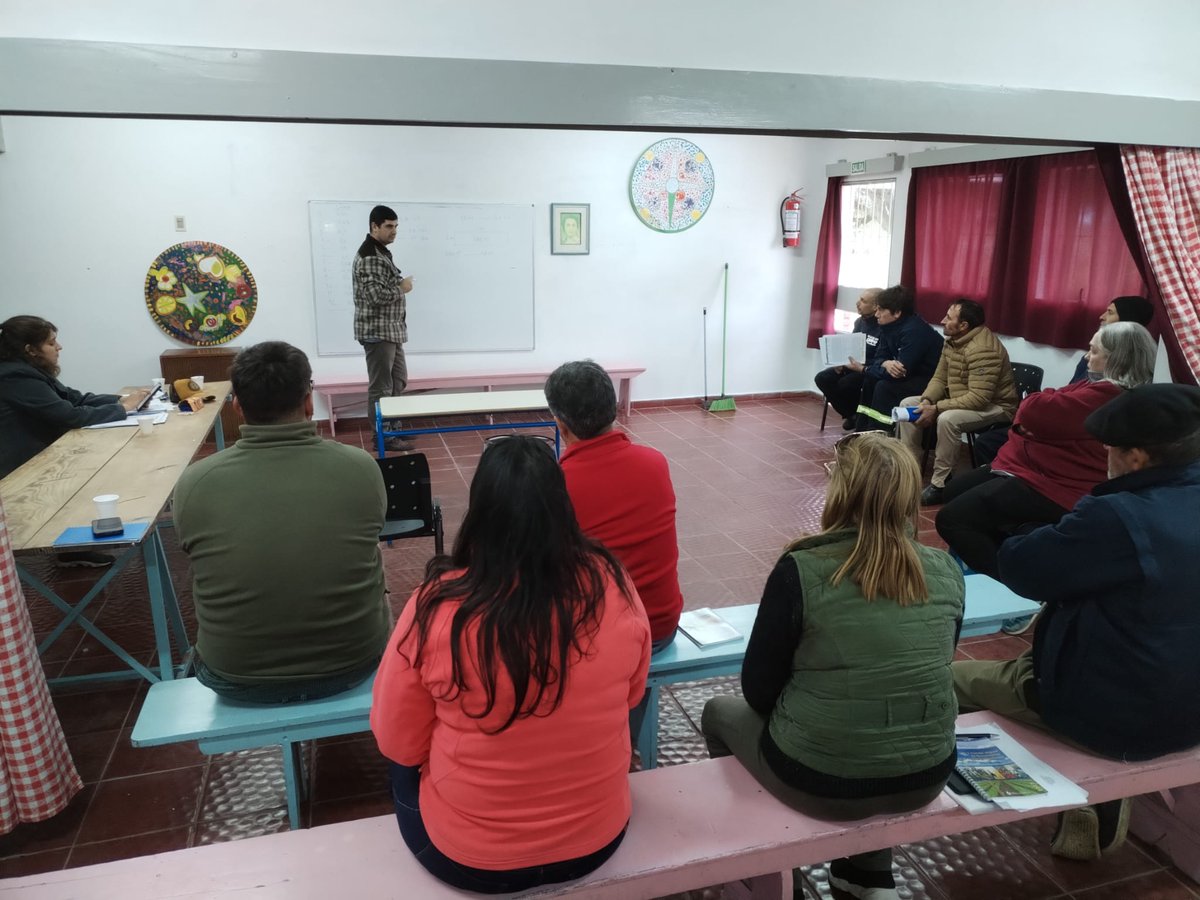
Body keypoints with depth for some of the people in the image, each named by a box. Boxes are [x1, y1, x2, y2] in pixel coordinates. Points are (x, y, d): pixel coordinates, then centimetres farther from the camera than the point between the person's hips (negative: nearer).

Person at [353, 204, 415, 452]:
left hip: (391, 330, 11)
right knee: (381, 388, -3)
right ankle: (383, 437, 5)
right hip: (377, 331, -11)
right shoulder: (369, 256, -17)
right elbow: (376, 295, -26)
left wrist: (399, 286, 11)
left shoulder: (382, 252, 16)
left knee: (398, 381, 18)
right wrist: (402, 288, -12)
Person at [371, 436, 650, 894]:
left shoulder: (438, 605, -24)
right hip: (598, 838, 3)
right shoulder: (612, 586, -16)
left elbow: (398, 743, -10)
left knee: (406, 763, 26)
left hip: (467, 858, -2)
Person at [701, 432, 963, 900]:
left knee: (719, 712, 24)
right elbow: (929, 669, 9)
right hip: (926, 776, 5)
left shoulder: (801, 570, -20)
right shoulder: (946, 572, -5)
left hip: (823, 781, -4)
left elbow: (758, 690, -10)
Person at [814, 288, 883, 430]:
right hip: (852, 366, 8)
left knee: (845, 384, -32)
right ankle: (851, 415, 4)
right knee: (822, 378, -11)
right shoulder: (859, 322, 8)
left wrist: (862, 367, -31)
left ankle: (860, 417, -2)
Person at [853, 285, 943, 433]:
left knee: (884, 387, -24)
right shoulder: (889, 326, 1)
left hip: (931, 381, -9)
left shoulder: (913, 331, -26)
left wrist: (863, 369, -17)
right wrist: (886, 364, -24)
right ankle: (862, 430, 4)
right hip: (912, 377, 9)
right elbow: (879, 357, 3)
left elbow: (901, 372, -29)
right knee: (870, 380, 1)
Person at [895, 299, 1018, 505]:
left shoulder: (982, 349, -28)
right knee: (908, 404, 0)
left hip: (993, 406, -9)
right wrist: (926, 401, -15)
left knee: (947, 419, -37)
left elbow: (978, 398, -33)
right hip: (959, 400, 10)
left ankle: (940, 484, -24)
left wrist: (936, 408, -31)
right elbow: (939, 378, 5)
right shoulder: (953, 341, 1)